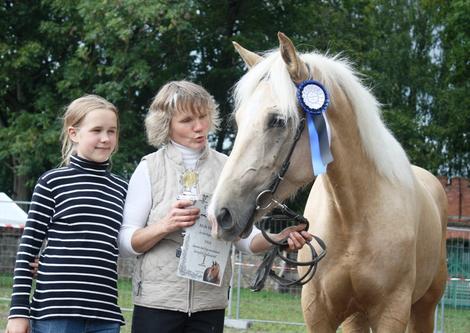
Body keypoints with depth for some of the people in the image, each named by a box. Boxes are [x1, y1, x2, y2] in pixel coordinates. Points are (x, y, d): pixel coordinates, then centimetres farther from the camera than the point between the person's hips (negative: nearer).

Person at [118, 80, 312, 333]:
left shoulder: (225, 168, 7)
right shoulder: (149, 168, 0)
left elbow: (245, 237, 4)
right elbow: (125, 243, -3)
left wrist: (278, 239, -15)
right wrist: (165, 226, -20)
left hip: (210, 304, 2)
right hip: (157, 302, -2)